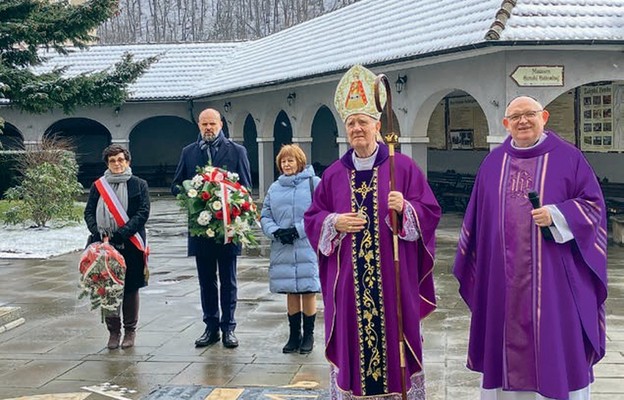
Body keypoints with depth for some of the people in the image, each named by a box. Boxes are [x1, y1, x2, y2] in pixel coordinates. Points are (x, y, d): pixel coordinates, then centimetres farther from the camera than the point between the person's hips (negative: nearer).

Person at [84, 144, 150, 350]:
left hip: (130, 244, -2)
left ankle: (130, 331, 17)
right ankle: (113, 331, 14)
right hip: (104, 244, 2)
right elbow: (89, 212, 8)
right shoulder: (98, 186, 10)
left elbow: (143, 213, -4)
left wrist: (122, 233, -15)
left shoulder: (139, 185, 4)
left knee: (130, 288, 4)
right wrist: (98, 231, -10)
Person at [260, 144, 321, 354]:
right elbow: (265, 216, 12)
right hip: (282, 250, 4)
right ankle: (294, 335, 20)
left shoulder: (314, 183, -1)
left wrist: (297, 230, -14)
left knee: (308, 291, 0)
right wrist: (276, 232, -7)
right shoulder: (274, 188, 14)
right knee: (290, 292, 10)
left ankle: (308, 336, 12)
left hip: (307, 248, -4)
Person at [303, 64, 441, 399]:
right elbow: (312, 218, 11)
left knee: (393, 335, 2)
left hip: (392, 278, -2)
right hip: (348, 282, 2)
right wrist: (334, 223, -8)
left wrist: (405, 208, -20)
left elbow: (430, 211, -1)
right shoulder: (334, 174, 8)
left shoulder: (403, 167, 0)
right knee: (351, 339, 5)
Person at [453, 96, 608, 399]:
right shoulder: (493, 162, 10)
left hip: (553, 274, -3)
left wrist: (557, 215, -19)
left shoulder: (568, 157, -1)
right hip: (504, 275, 3)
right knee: (509, 340, 9)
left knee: (556, 341, 1)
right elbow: (477, 217, 14)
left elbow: (593, 204, -3)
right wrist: (467, 262, 13)